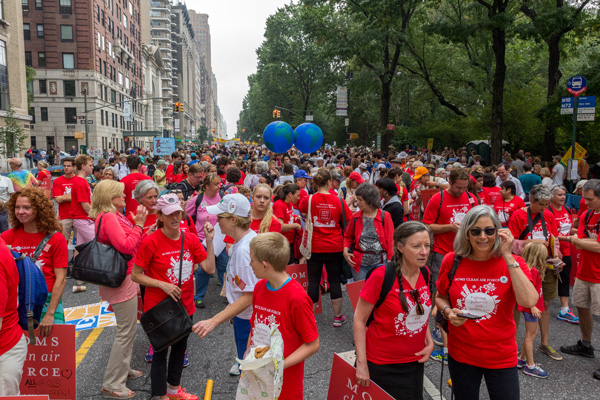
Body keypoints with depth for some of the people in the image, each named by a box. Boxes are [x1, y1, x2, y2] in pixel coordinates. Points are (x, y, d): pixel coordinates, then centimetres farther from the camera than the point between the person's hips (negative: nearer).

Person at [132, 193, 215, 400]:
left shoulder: (191, 239, -4)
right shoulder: (151, 242, -18)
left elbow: (209, 268, -10)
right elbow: (135, 275, -11)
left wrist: (209, 240, -17)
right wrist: (163, 285, -21)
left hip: (185, 306, 6)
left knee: (180, 348, 22)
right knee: (160, 352, 11)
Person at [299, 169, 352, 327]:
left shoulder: (308, 200, -8)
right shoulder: (339, 201, -8)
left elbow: (303, 215, 12)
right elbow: (347, 224, -2)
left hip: (315, 247, 0)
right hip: (335, 247, 0)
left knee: (313, 281, 9)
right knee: (335, 281, 10)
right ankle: (337, 317, 19)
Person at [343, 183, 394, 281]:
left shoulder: (385, 217, -3)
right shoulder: (355, 217, 3)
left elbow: (390, 240, -1)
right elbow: (348, 237, 16)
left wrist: (389, 262, -4)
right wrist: (345, 251, -1)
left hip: (379, 263, -2)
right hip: (359, 265, 2)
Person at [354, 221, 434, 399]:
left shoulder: (424, 273, -2)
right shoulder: (381, 276, -21)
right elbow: (359, 319, -16)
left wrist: (429, 342, 2)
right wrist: (362, 364, -17)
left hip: (415, 362, 5)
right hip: (381, 365, -5)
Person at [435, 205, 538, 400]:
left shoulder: (513, 263, -10)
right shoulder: (452, 260, -7)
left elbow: (529, 301, -27)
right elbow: (440, 297, 7)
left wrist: (508, 257, -25)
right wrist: (448, 311, -14)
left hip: (501, 357, -1)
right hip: (461, 355, 1)